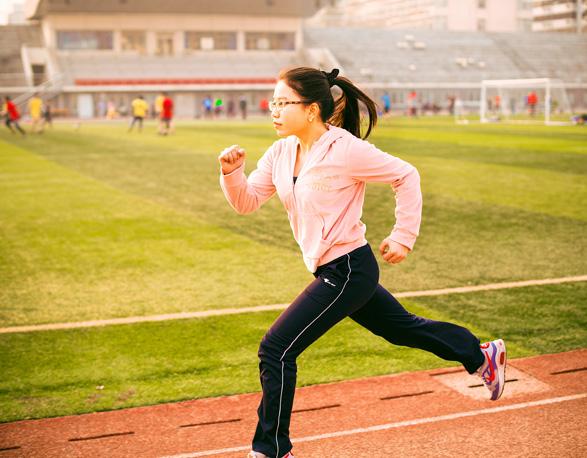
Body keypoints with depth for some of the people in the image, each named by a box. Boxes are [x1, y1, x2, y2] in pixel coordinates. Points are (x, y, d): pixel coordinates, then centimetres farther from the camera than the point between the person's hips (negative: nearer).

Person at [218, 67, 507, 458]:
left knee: (276, 350, -10)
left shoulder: (345, 150, -19)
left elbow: (406, 176, -9)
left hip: (349, 270, -9)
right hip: (334, 272, 9)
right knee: (403, 328, 25)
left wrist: (403, 237, -8)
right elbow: (247, 202, 6)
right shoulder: (281, 152, 3)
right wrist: (232, 172, -13)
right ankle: (482, 356, 46)